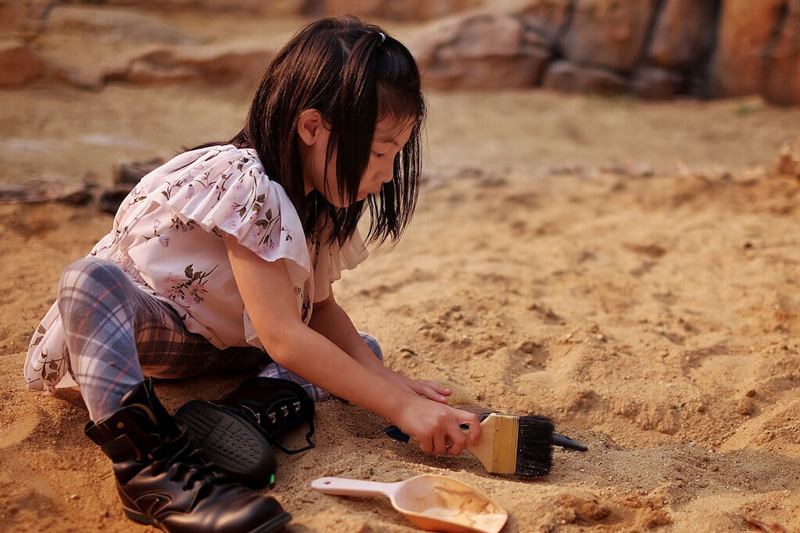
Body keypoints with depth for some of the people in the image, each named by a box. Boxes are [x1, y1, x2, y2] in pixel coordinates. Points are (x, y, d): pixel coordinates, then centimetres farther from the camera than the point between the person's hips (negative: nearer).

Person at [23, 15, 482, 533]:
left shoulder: (317, 198, -4)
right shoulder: (247, 184, -31)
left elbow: (319, 307, -1)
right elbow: (283, 338, -34)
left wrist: (387, 380, -16)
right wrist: (400, 407, -33)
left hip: (217, 343, 8)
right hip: (126, 316, -7)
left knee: (359, 351, -7)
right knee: (92, 277, -39)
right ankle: (149, 460, -49)